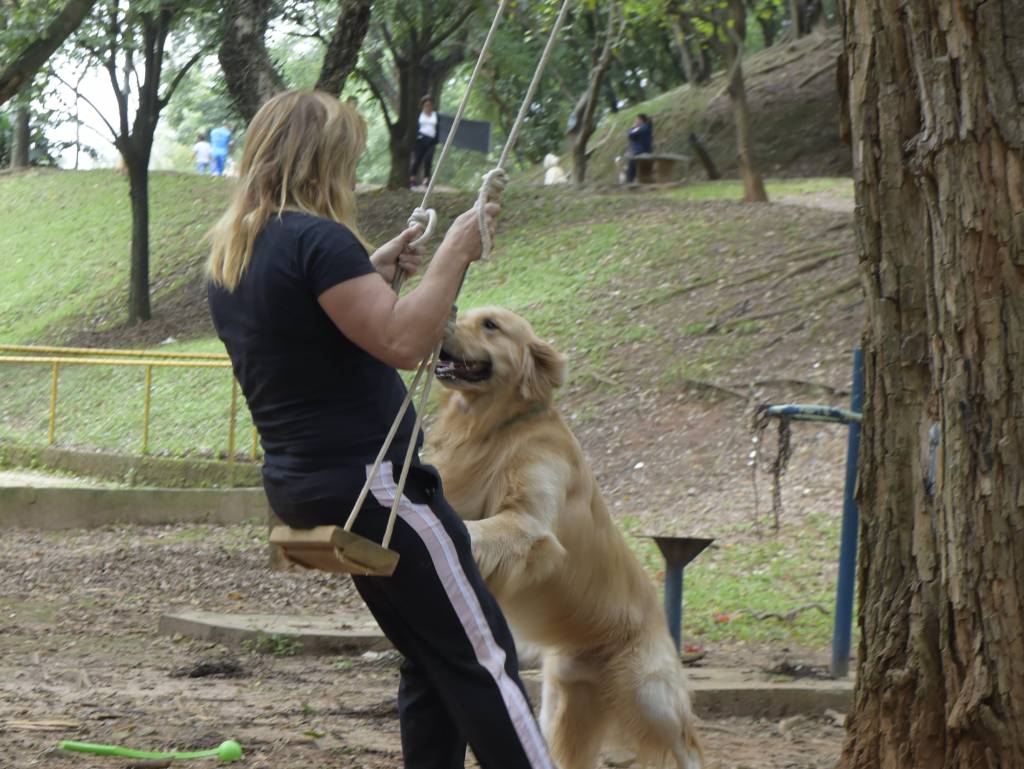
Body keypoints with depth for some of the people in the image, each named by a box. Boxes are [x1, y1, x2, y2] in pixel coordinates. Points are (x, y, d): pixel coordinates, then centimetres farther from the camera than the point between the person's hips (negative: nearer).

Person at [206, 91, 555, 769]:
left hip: (301, 484, 10)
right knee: (481, 658, -6)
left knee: (431, 661, 17)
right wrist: (455, 253, -16)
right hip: (369, 482, -10)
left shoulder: (230, 255, 11)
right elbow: (403, 342, -25)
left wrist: (373, 271, 22)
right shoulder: (317, 238, -17)